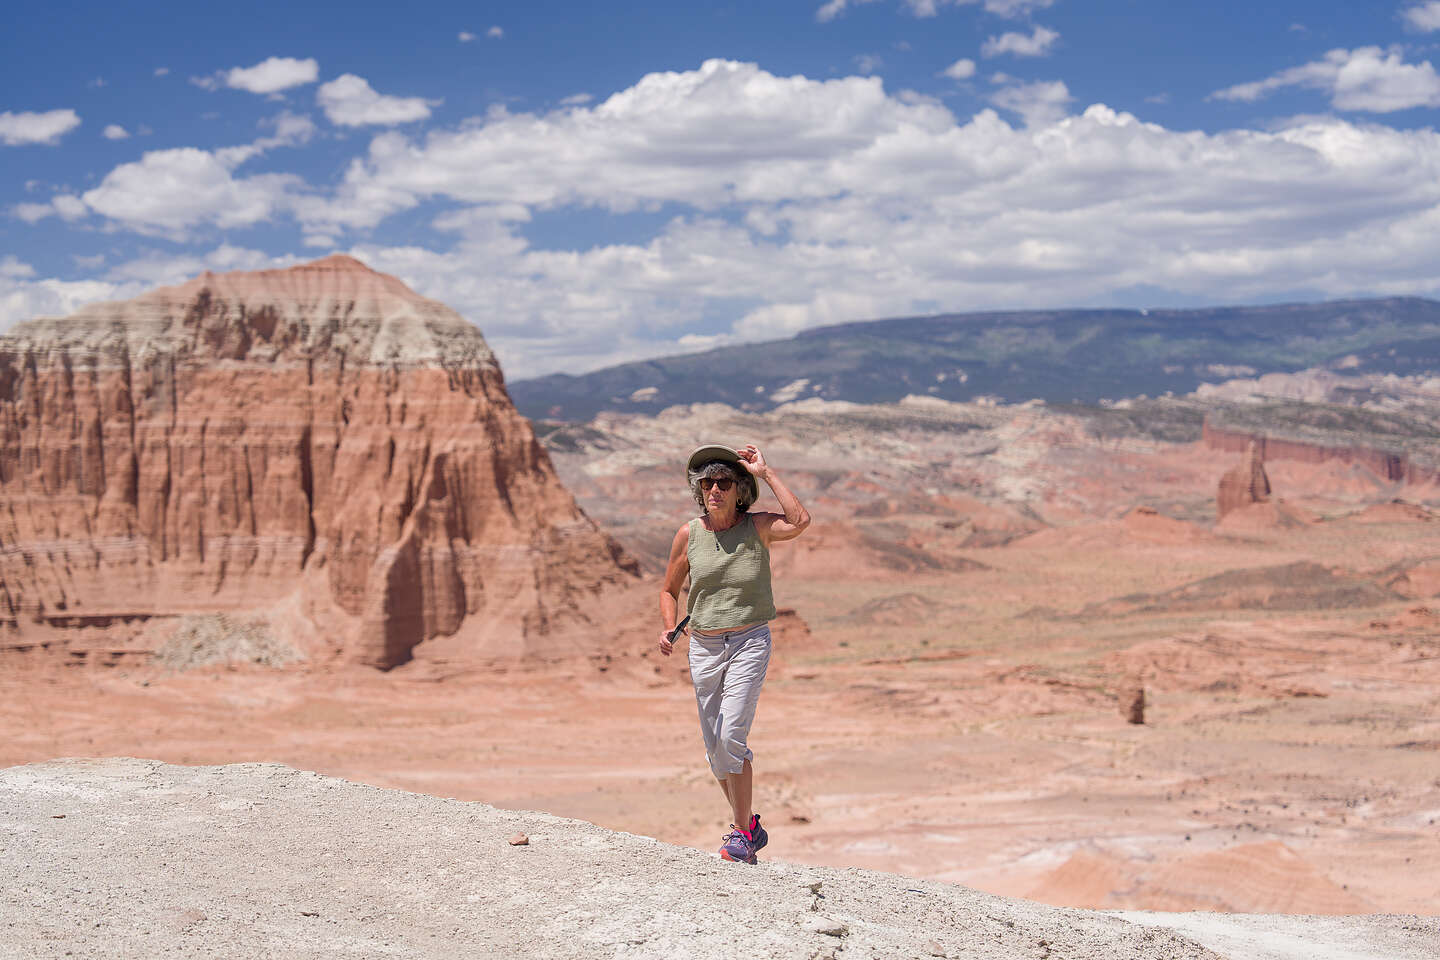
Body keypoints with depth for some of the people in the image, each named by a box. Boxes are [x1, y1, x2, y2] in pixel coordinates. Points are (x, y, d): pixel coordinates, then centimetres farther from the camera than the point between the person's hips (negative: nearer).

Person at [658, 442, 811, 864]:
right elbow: (669, 590, 13)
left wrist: (766, 473, -21)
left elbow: (799, 522, -27)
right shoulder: (689, 534, 1)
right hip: (703, 647, 4)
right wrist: (668, 628, -6)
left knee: (731, 738, -17)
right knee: (715, 750, 8)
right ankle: (750, 828, 25)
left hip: (749, 642, -4)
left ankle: (741, 832, -4)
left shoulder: (756, 527, -6)